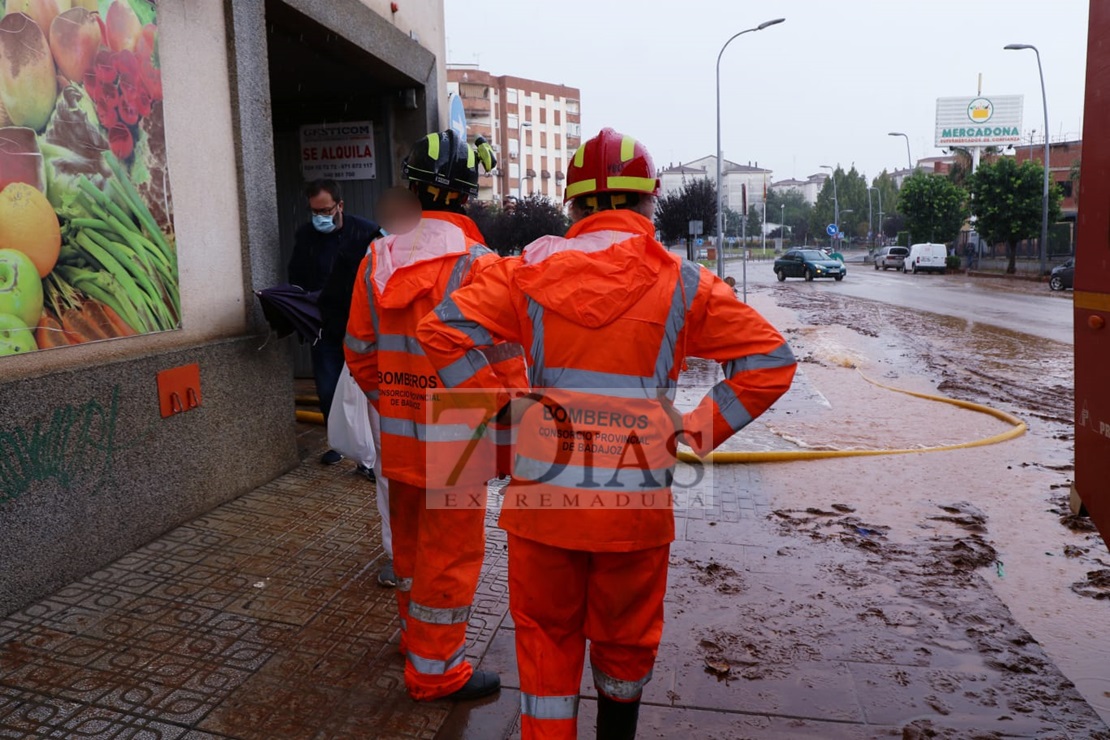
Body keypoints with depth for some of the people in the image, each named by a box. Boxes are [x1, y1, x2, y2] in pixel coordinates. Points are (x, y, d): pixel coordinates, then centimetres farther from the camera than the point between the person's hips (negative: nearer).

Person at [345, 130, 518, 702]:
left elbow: (360, 352, 8)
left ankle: (415, 631, 42)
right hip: (455, 439, -7)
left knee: (410, 539, 22)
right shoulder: (475, 263, -18)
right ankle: (435, 669, 19)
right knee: (451, 552, 7)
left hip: (398, 435, 7)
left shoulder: (377, 261, 2)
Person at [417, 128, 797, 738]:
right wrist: (702, 430, -1)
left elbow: (442, 329, -8)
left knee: (546, 640, 18)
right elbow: (770, 360, -4)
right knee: (626, 641, 24)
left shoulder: (533, 269, -1)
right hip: (637, 501, 1)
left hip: (543, 494, 0)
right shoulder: (683, 282, -2)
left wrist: (502, 407, -3)